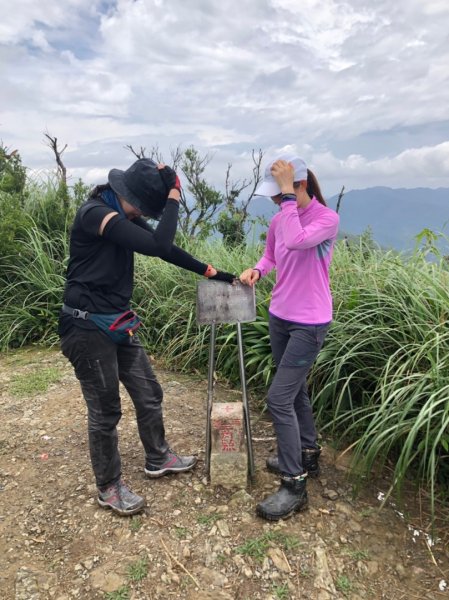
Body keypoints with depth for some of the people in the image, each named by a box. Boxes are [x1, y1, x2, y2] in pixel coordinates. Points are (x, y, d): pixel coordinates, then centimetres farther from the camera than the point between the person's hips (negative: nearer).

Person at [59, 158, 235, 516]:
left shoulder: (123, 216, 8)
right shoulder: (95, 213, -21)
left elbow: (166, 249, 13)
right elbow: (157, 245, -30)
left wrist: (211, 273, 12)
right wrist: (174, 196, -20)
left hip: (119, 325, 9)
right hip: (88, 328, -9)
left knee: (148, 393, 17)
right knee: (105, 411, 4)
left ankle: (158, 459, 39)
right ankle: (109, 487, 26)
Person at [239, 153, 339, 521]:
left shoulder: (327, 218, -17)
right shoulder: (278, 220, 3)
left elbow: (295, 241, -36)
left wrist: (288, 193, -28)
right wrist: (256, 270, -3)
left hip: (309, 324, -8)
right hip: (279, 317, 8)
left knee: (279, 398, -10)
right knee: (295, 390, 19)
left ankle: (295, 486, 5)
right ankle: (308, 456, 40)